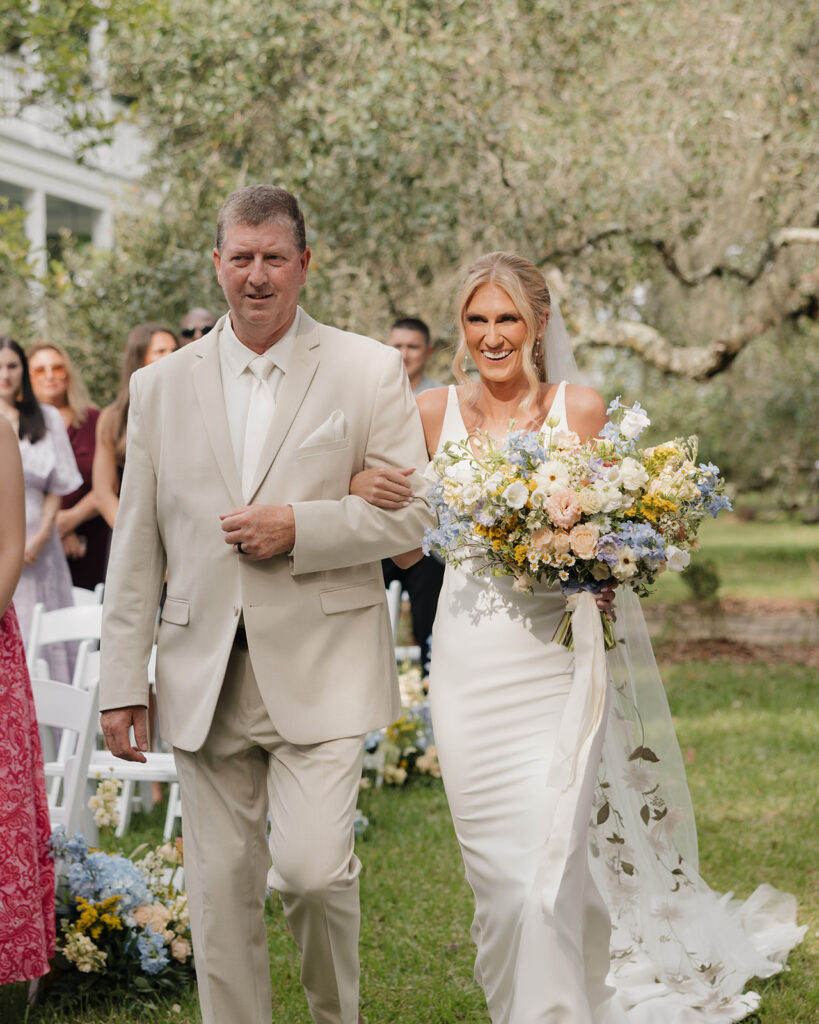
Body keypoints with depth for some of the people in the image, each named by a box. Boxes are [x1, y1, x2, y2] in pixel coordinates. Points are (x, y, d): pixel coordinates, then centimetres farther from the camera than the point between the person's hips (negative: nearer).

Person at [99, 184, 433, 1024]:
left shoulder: (370, 371, 3)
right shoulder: (161, 386, 9)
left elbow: (413, 512, 1)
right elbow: (136, 547, 9)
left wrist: (297, 528, -13)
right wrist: (122, 685, 6)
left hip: (320, 670, -2)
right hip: (204, 679, 3)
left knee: (312, 868, -12)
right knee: (220, 891, 5)